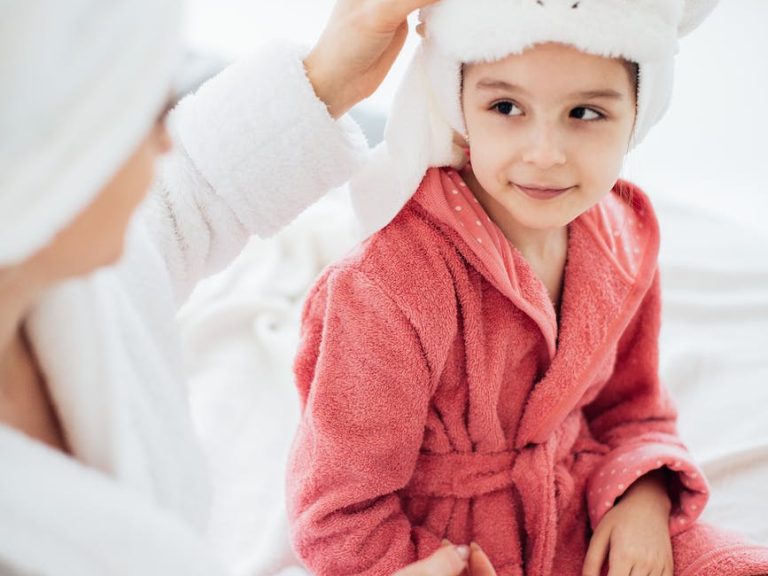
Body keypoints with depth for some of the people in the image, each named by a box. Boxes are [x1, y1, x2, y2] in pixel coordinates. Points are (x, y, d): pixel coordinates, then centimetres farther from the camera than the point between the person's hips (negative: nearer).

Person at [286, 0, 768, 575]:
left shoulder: (623, 241, -5)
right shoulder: (391, 290, -27)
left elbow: (628, 404, 11)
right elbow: (340, 513, -19)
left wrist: (644, 495, -8)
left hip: (581, 524, 7)